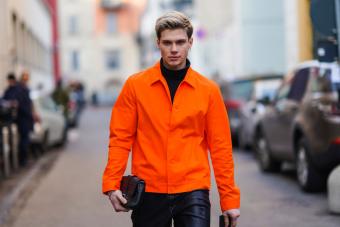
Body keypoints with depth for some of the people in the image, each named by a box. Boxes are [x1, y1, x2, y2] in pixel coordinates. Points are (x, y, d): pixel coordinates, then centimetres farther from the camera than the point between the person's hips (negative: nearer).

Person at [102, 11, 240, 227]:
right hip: (148, 193, 1)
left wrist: (229, 198, 0)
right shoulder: (135, 85, 2)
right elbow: (120, 138, 1)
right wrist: (112, 185, -9)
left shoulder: (208, 89, 2)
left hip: (193, 192, -1)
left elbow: (220, 146, 2)